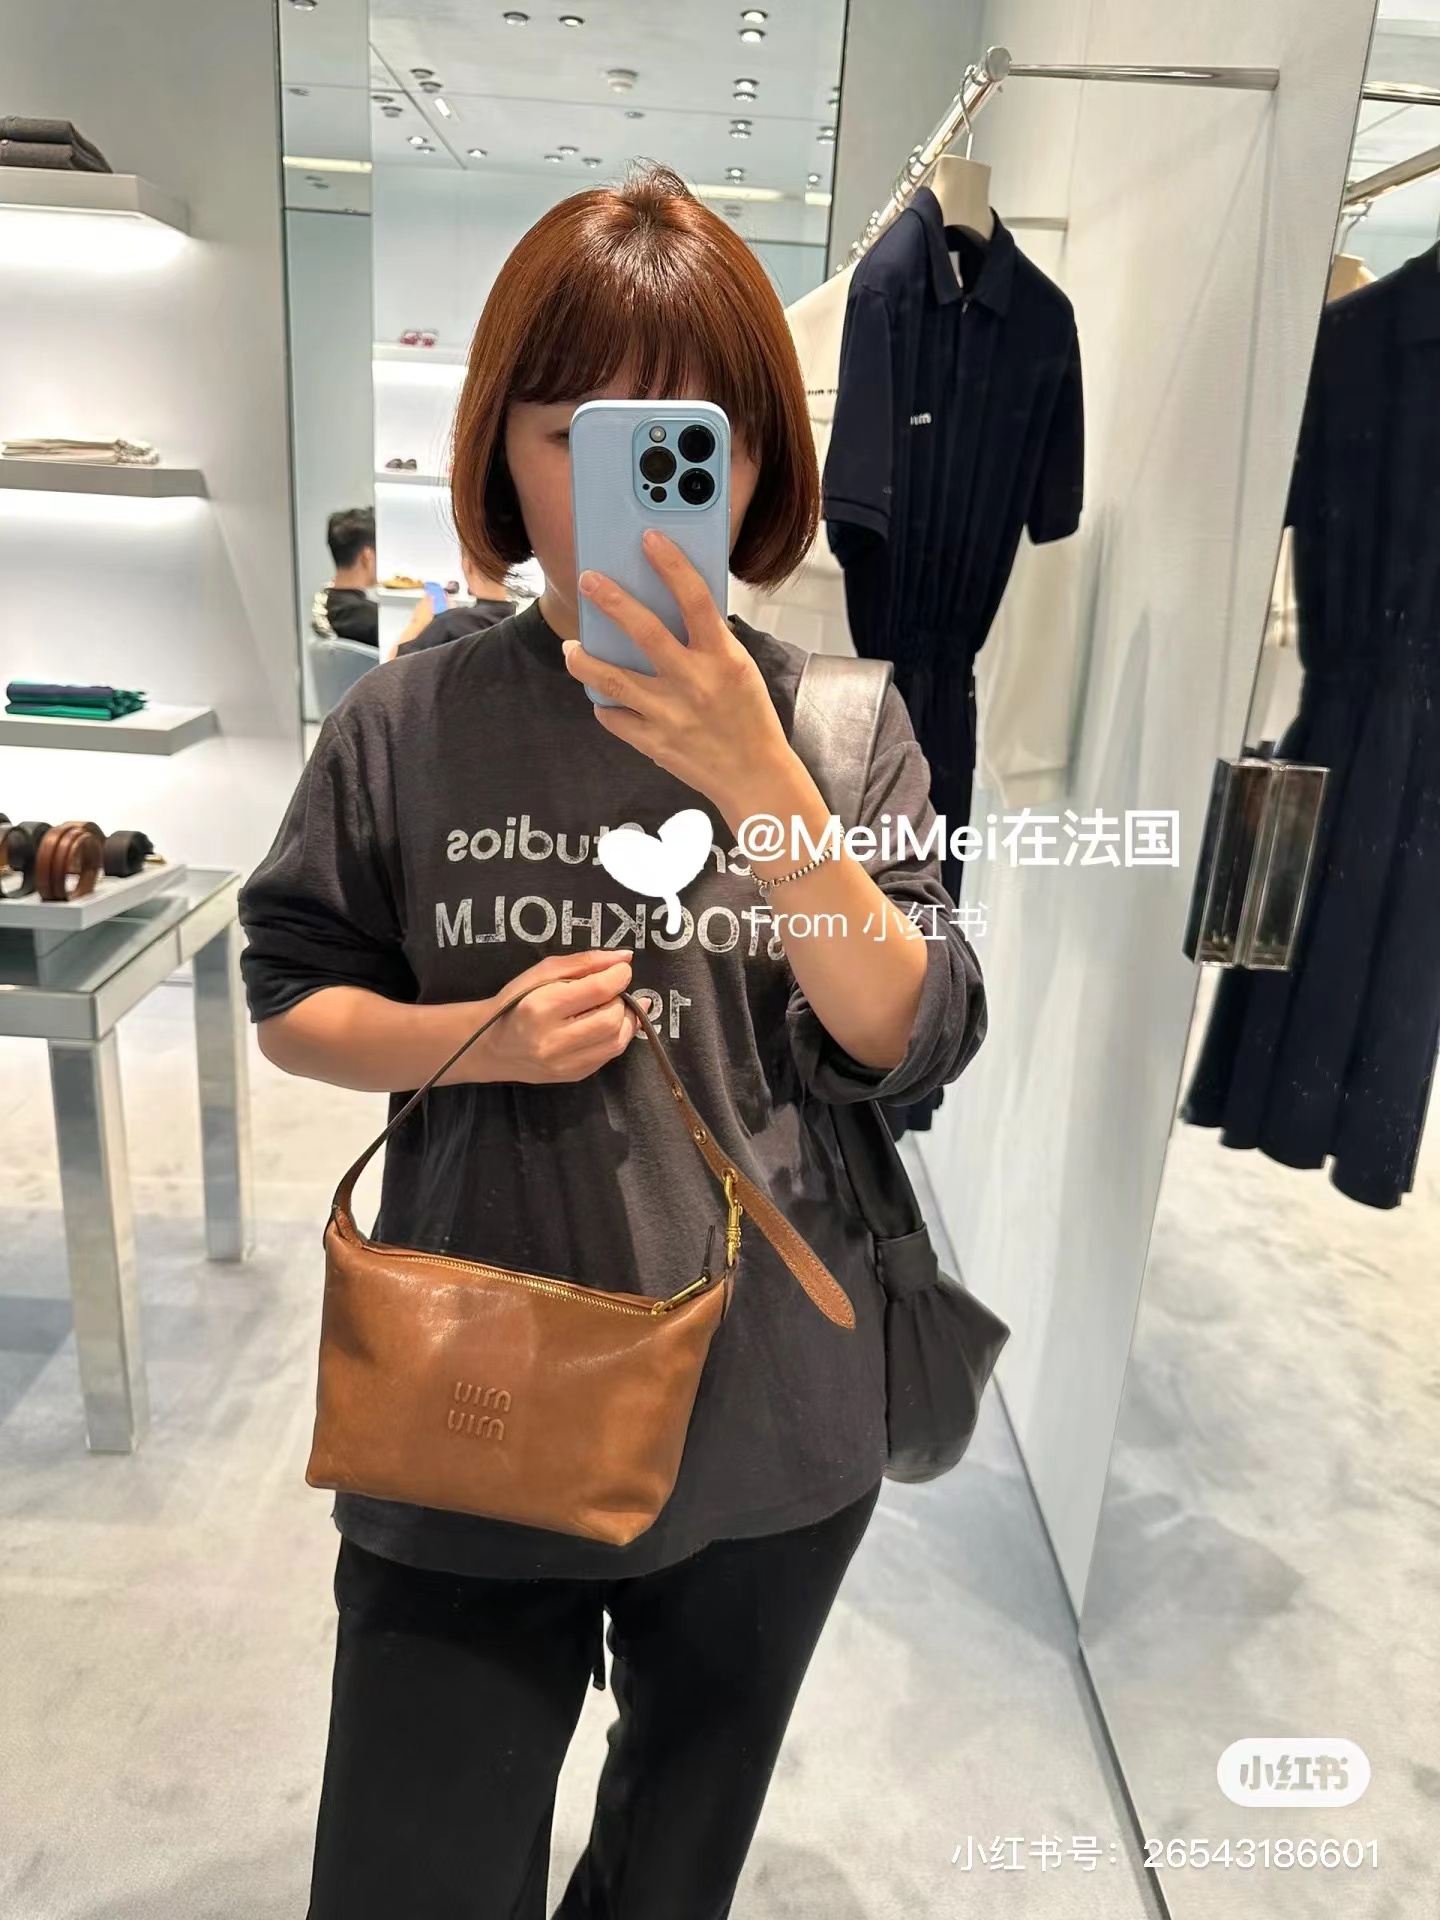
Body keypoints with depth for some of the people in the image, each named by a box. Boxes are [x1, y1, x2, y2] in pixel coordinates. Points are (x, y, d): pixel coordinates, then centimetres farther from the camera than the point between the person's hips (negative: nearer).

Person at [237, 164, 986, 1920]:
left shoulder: (840, 722, -8)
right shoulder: (407, 725, -9)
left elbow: (911, 1045, -13)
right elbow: (290, 1005, 1)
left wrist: (757, 782, -27)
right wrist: (478, 1035, -19)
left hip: (768, 1430, 2)